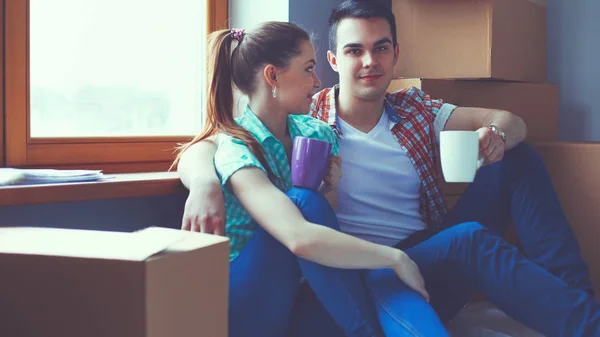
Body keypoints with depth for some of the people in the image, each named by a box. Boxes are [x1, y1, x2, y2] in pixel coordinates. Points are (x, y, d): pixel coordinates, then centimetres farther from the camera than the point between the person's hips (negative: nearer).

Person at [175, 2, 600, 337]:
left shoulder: (416, 109, 11)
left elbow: (511, 122, 8)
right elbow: (202, 149, -8)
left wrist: (497, 136, -18)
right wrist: (204, 184, -33)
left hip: (429, 260, 6)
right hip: (361, 278, -5)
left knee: (518, 160, -5)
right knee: (471, 241, -34)